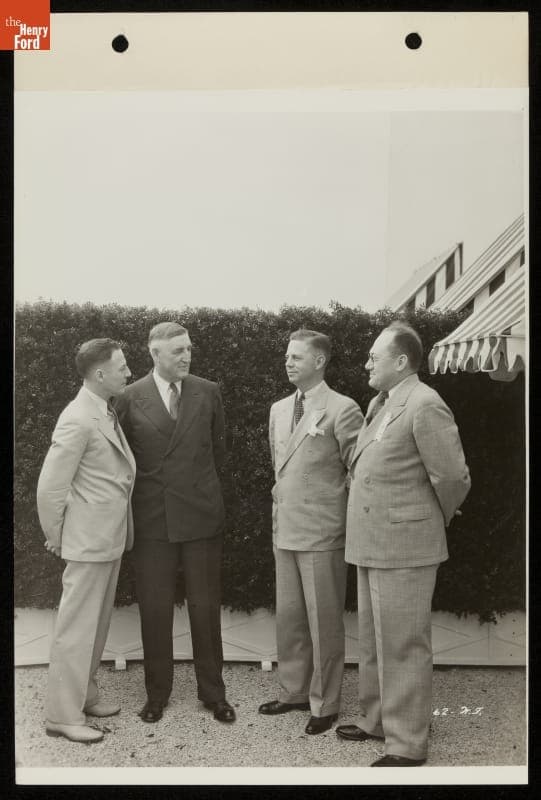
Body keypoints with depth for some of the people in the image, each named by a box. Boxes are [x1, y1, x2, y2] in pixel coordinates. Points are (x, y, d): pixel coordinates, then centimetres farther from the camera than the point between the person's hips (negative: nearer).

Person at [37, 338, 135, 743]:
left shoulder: (107, 414, 8)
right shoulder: (78, 420, -20)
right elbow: (50, 486, -19)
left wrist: (122, 532, 14)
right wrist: (57, 538, -8)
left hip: (111, 539, 9)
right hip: (88, 541, -9)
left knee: (98, 623, 19)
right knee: (77, 628, 2)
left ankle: (85, 695, 34)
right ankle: (63, 715, 16)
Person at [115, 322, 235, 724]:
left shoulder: (208, 392, 1)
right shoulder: (130, 398, -2)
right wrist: (150, 487, 7)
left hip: (202, 513, 1)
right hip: (152, 517, 0)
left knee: (206, 608, 9)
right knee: (155, 609, 8)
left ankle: (213, 692, 24)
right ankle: (157, 694, 25)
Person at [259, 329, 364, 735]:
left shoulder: (342, 409, -10)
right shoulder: (279, 409, 11)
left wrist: (349, 524, -6)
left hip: (322, 533, -6)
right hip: (285, 529, 7)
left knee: (324, 621, 6)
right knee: (288, 617, 16)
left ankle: (325, 704, 22)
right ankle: (294, 691, 33)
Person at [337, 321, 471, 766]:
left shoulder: (425, 405, -16)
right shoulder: (379, 404, 12)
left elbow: (454, 478, -15)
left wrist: (435, 521, 0)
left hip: (404, 546, -9)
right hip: (372, 545, 9)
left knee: (403, 646, 2)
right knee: (373, 641, 20)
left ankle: (407, 743, 17)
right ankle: (378, 720, 37)